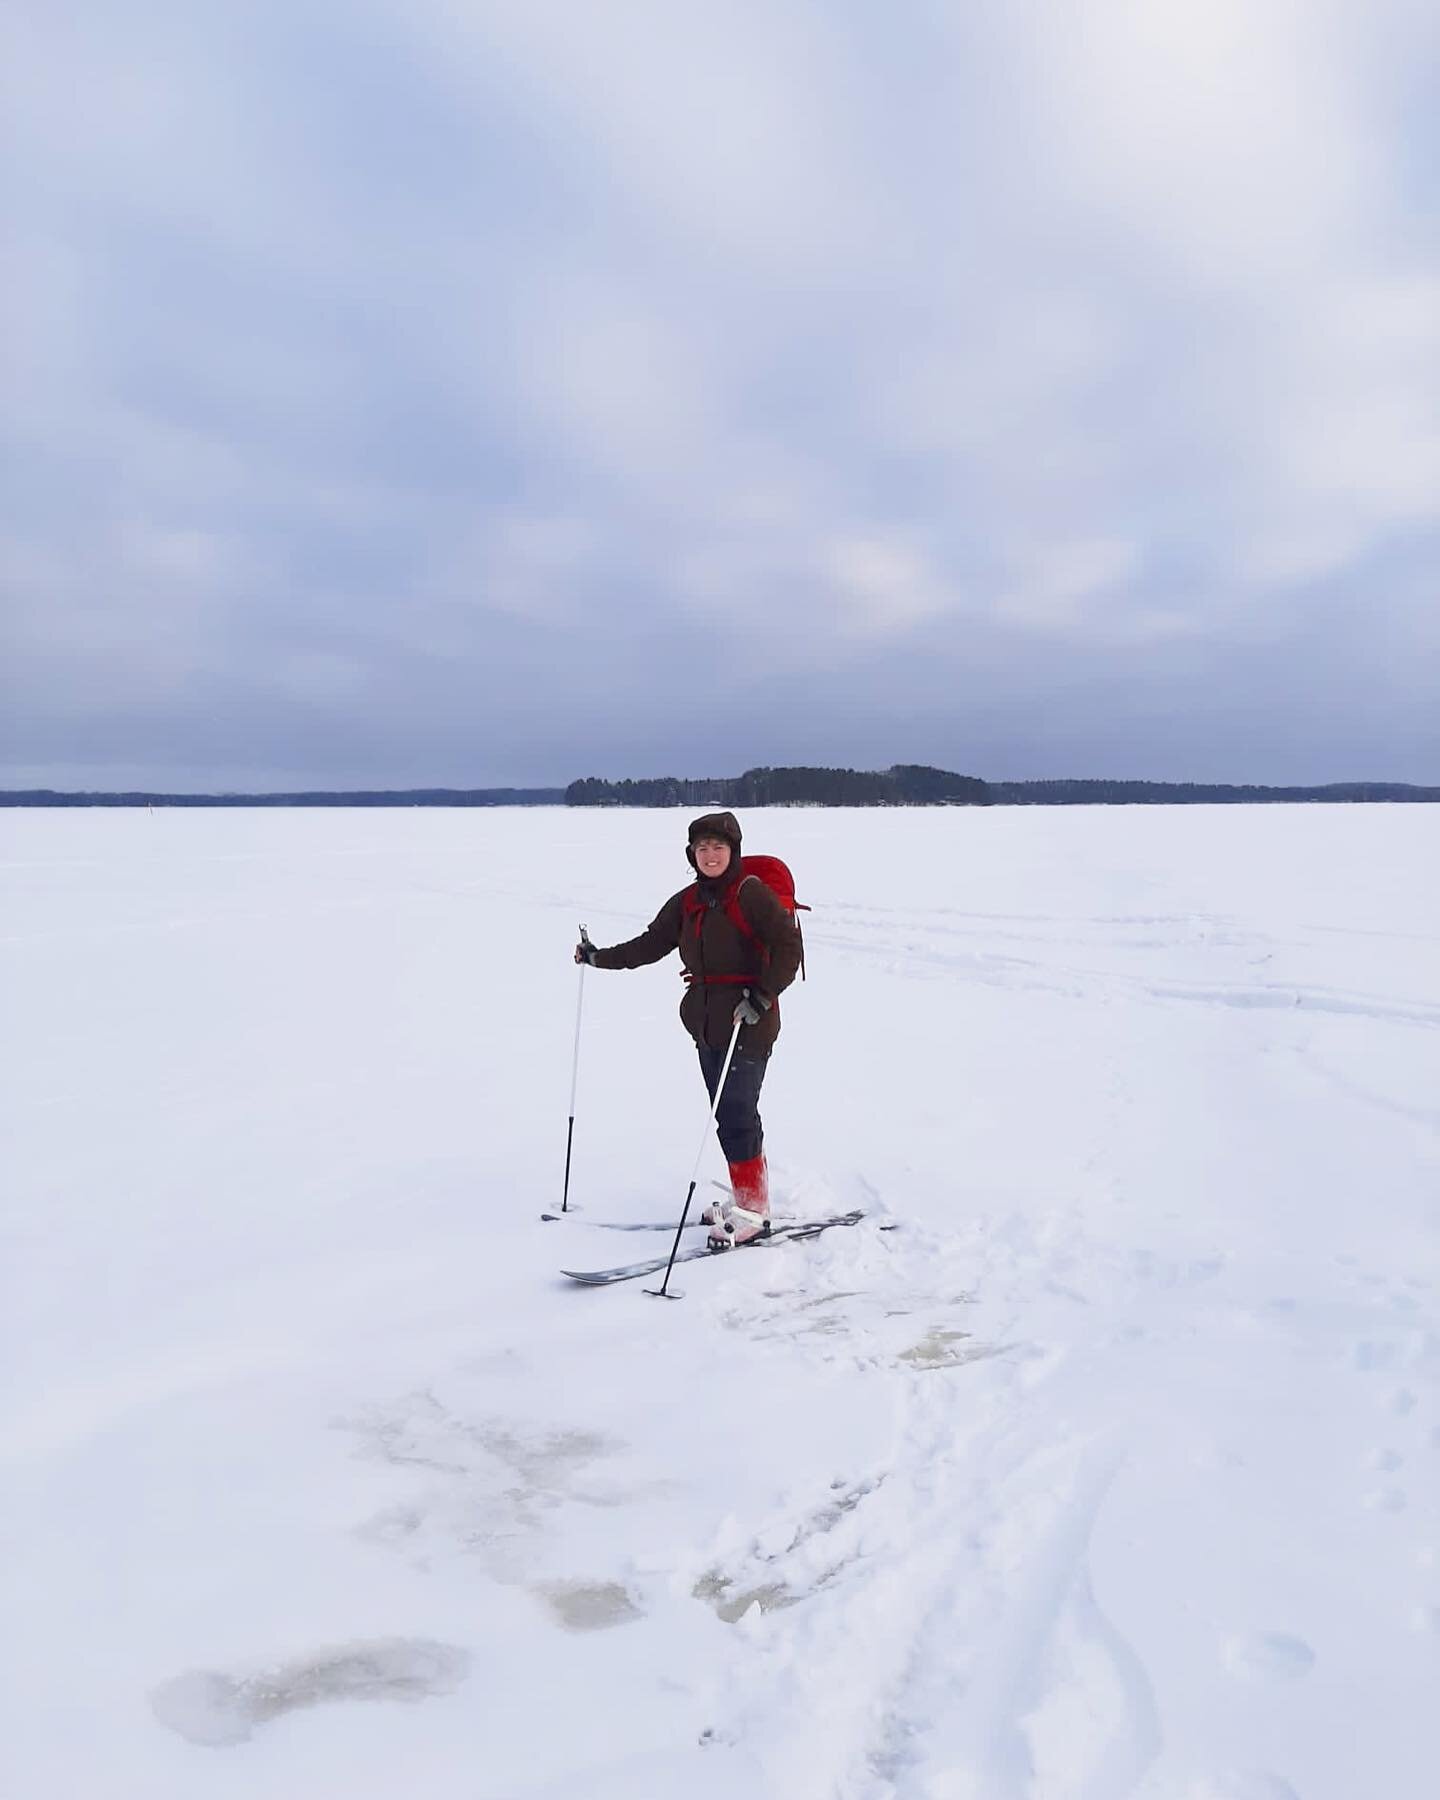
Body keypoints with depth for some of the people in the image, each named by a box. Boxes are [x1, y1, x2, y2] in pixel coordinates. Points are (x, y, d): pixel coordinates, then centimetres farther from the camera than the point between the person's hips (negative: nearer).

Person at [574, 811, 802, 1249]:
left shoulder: (752, 893, -10)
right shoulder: (687, 901, 12)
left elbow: (788, 945, -14)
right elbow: (650, 945, 17)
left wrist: (762, 997, -20)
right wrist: (600, 958, 10)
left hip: (748, 1021, -7)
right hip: (707, 1023, 7)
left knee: (738, 1113, -9)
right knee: (727, 1113, 12)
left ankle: (752, 1209, 0)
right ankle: (746, 1197, 23)